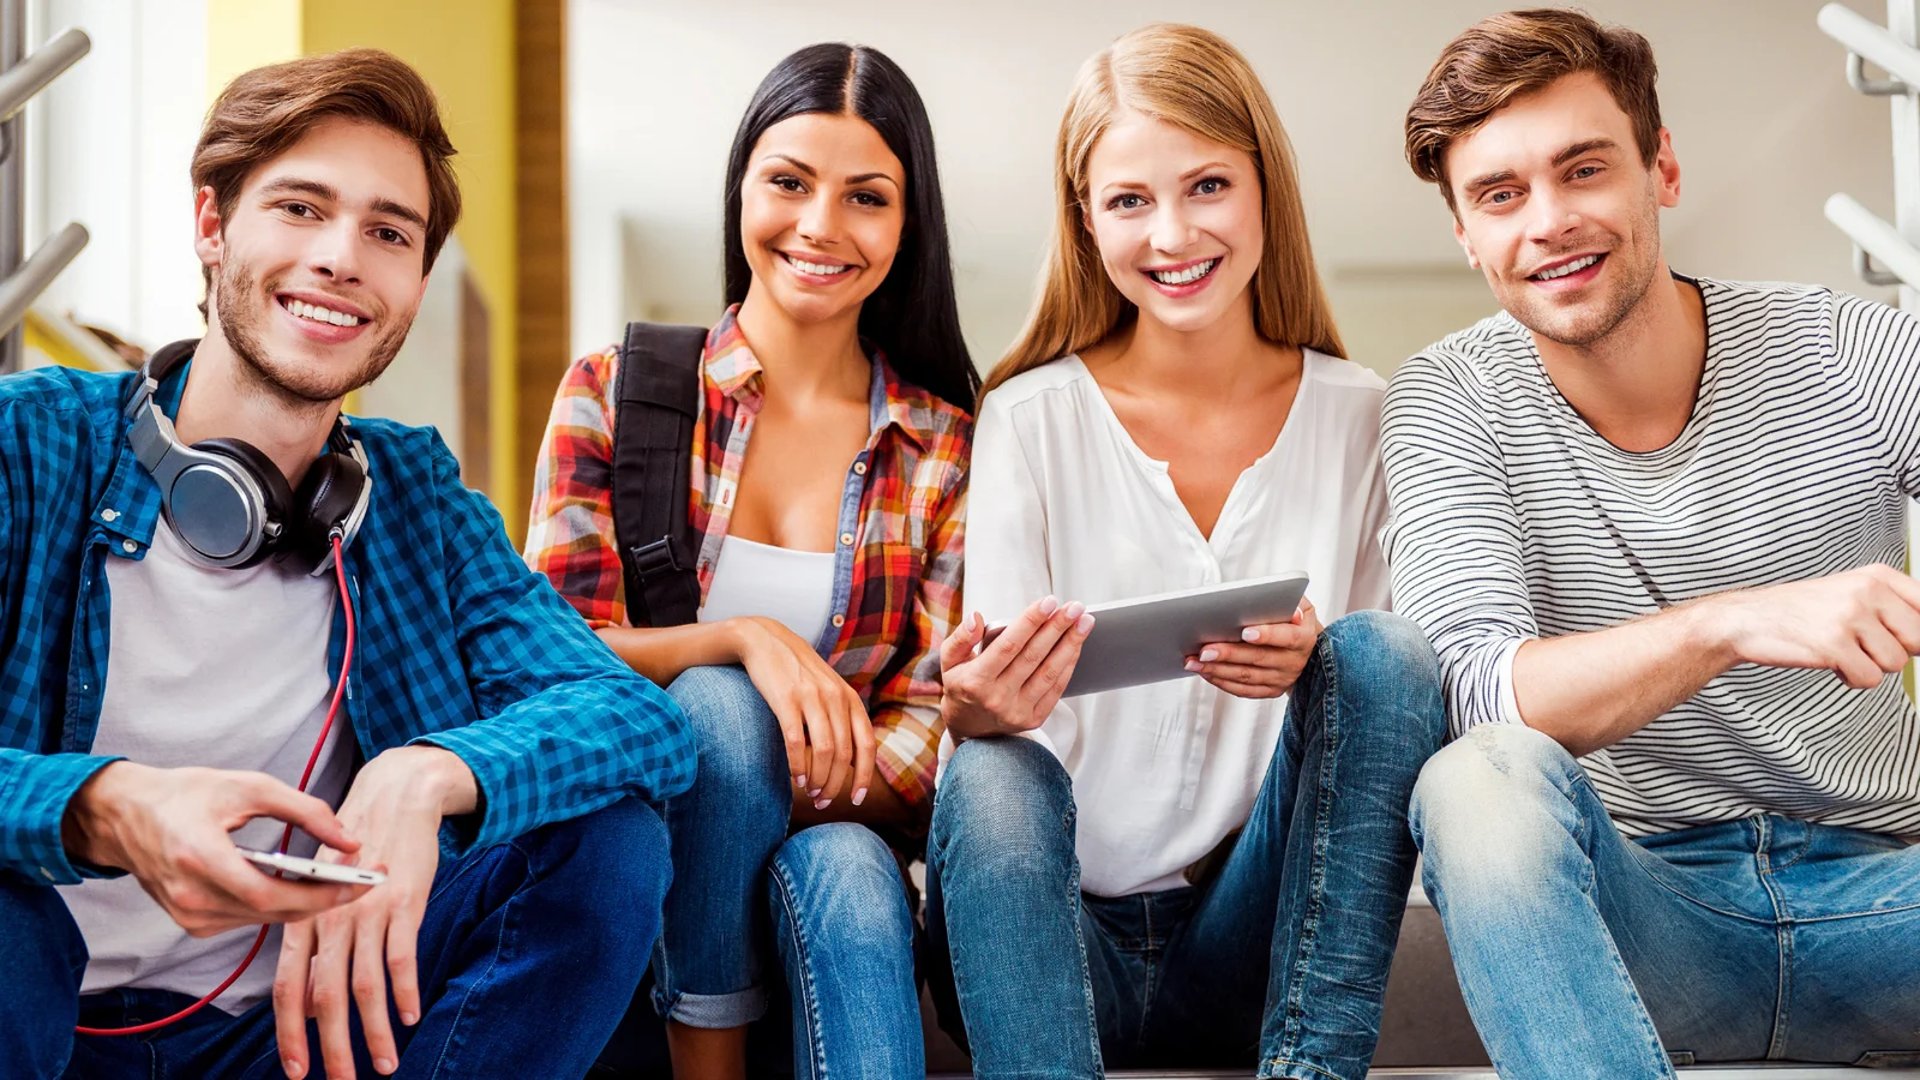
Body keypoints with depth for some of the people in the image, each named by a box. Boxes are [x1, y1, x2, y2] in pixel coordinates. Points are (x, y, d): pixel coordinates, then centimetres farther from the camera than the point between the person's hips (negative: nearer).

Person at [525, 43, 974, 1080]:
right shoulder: (614, 393, 2)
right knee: (715, 704, -32)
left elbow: (924, 723, 1)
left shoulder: (942, 449, 5)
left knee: (844, 869, -34)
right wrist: (743, 639, -24)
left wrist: (777, 803, -19)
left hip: (837, 833, 0)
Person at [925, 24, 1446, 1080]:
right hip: (1067, 935, -2)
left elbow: (1398, 682, 4)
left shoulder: (1356, 413, 3)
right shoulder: (1030, 416, -2)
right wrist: (976, 712, -31)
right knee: (992, 775, -32)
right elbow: (996, 700, -6)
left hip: (1256, 945, 2)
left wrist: (1313, 663, -20)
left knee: (1383, 651, -21)